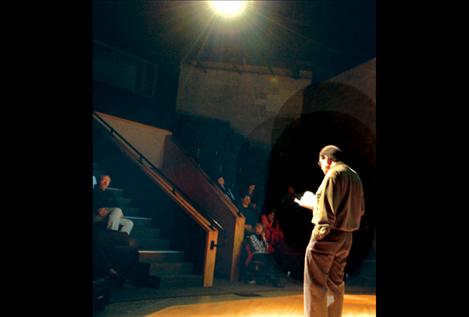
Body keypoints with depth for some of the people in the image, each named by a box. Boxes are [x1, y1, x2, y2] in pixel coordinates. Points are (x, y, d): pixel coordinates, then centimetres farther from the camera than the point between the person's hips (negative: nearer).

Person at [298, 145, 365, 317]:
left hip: (329, 235, -9)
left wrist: (318, 234, -18)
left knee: (315, 284, -3)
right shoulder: (355, 176, 14)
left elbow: (328, 209, -20)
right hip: (345, 237, 9)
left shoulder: (334, 174, -11)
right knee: (335, 283, 17)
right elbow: (359, 210, 18)